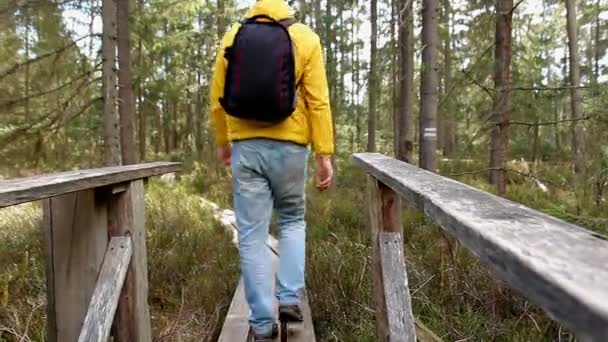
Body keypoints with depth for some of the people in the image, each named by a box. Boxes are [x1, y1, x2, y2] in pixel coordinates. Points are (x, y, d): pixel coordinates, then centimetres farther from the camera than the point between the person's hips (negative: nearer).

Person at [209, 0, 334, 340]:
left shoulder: (233, 37, 7)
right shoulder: (306, 38, 1)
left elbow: (218, 98, 9)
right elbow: (318, 101, -5)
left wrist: (223, 142, 22)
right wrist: (325, 154, -3)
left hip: (246, 147, 1)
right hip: (289, 146, 0)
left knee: (252, 235, 5)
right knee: (293, 221, 21)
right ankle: (290, 297, 12)